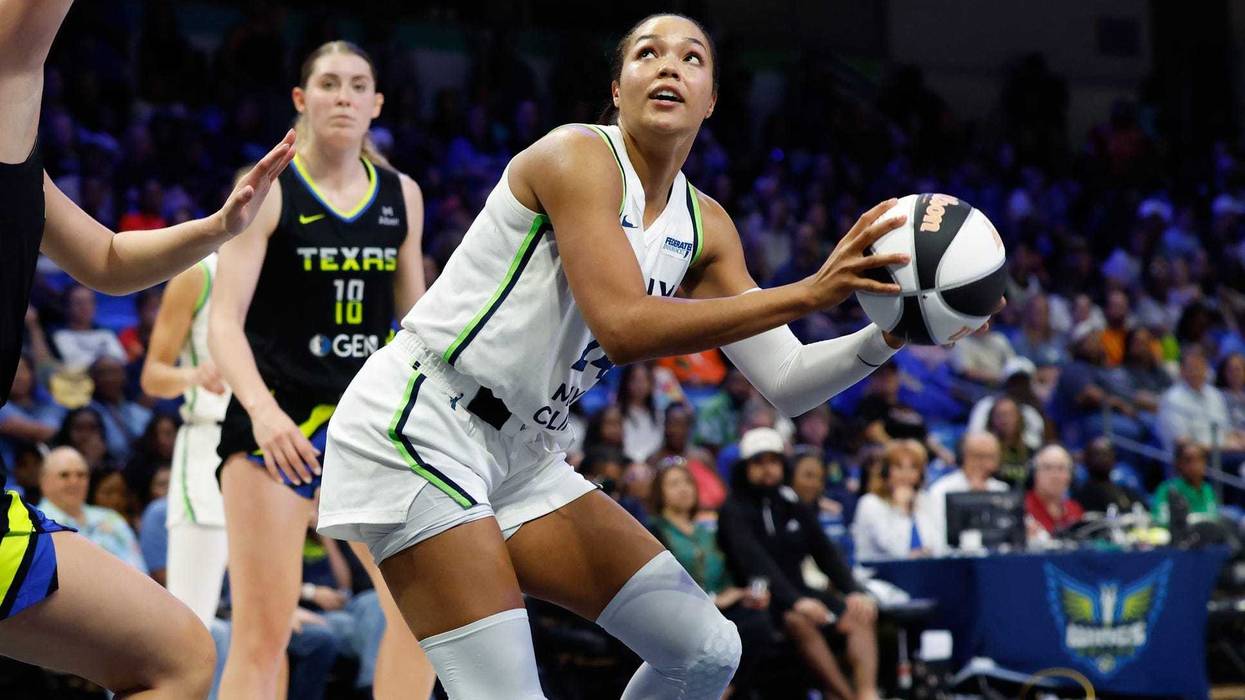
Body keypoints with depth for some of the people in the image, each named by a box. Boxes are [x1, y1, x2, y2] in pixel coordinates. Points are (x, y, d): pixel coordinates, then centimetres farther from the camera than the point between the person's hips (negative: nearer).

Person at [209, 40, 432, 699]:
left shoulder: (401, 195, 10)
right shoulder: (267, 190, -5)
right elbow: (224, 321, -12)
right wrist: (262, 409, -27)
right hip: (276, 420, -5)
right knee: (263, 632, -9)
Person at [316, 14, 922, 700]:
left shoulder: (706, 227, 7)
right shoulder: (577, 155, -16)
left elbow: (783, 383, 7)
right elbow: (625, 327, -29)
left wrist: (887, 337, -11)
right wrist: (812, 292, -30)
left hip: (524, 455, 9)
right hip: (419, 428, -9)